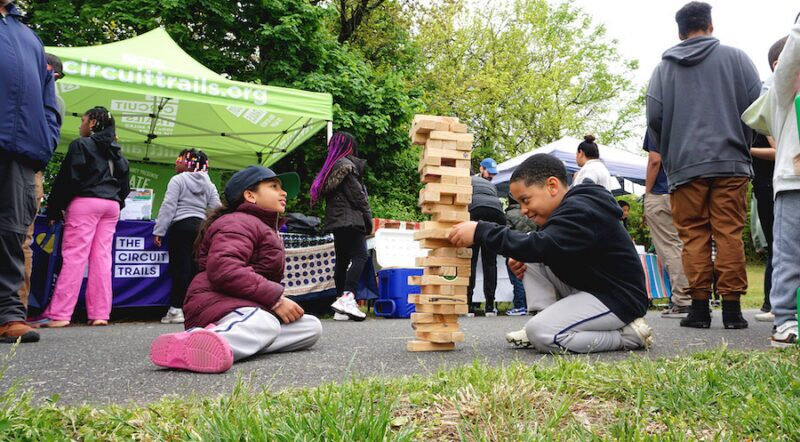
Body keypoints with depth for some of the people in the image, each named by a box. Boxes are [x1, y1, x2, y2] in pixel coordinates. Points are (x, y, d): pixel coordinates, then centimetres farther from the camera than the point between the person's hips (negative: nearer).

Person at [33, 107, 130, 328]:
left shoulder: (81, 145, -1)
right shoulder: (117, 153, 19)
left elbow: (67, 179, -6)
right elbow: (125, 186, 19)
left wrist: (54, 209, -1)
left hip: (85, 202, -6)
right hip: (112, 205, 6)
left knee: (74, 256, -9)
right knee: (102, 258, 3)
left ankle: (59, 314, -11)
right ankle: (100, 314, 1)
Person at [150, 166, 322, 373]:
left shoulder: (266, 228, 30)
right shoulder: (239, 222, -4)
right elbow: (223, 269, -24)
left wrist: (280, 300, 7)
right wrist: (275, 299, -21)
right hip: (217, 302, -9)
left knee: (311, 325, -11)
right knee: (265, 324, -39)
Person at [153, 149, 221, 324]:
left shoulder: (177, 180, -3)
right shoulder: (208, 184, 13)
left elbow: (168, 207, -8)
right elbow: (216, 209, 8)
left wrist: (159, 231, -7)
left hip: (181, 226, -5)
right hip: (200, 227, 5)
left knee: (180, 267, -5)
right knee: (195, 268, 6)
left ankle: (176, 309, -4)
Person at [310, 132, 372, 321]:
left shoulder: (330, 167, 20)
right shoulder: (346, 165, -7)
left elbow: (324, 193, 16)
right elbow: (357, 195, -12)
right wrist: (368, 220, -4)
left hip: (335, 221, 9)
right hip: (350, 219, -9)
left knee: (341, 260, 7)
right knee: (360, 256, -16)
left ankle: (340, 309, 6)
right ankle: (347, 297, -31)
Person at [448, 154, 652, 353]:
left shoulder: (581, 211, -22)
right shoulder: (572, 207, 10)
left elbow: (539, 246, -34)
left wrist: (480, 231, -31)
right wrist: (522, 258, -6)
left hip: (619, 299, -10)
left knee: (541, 333, -25)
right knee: (530, 260, 5)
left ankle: (628, 335, -9)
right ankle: (552, 322, -2)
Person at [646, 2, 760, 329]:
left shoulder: (664, 67, 8)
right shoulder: (735, 57, 8)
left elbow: (654, 117, 1)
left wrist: (668, 155, 16)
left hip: (684, 165, 0)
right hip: (730, 162, 0)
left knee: (694, 235, 3)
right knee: (729, 233, 1)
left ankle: (699, 306, 0)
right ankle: (732, 307, 0)